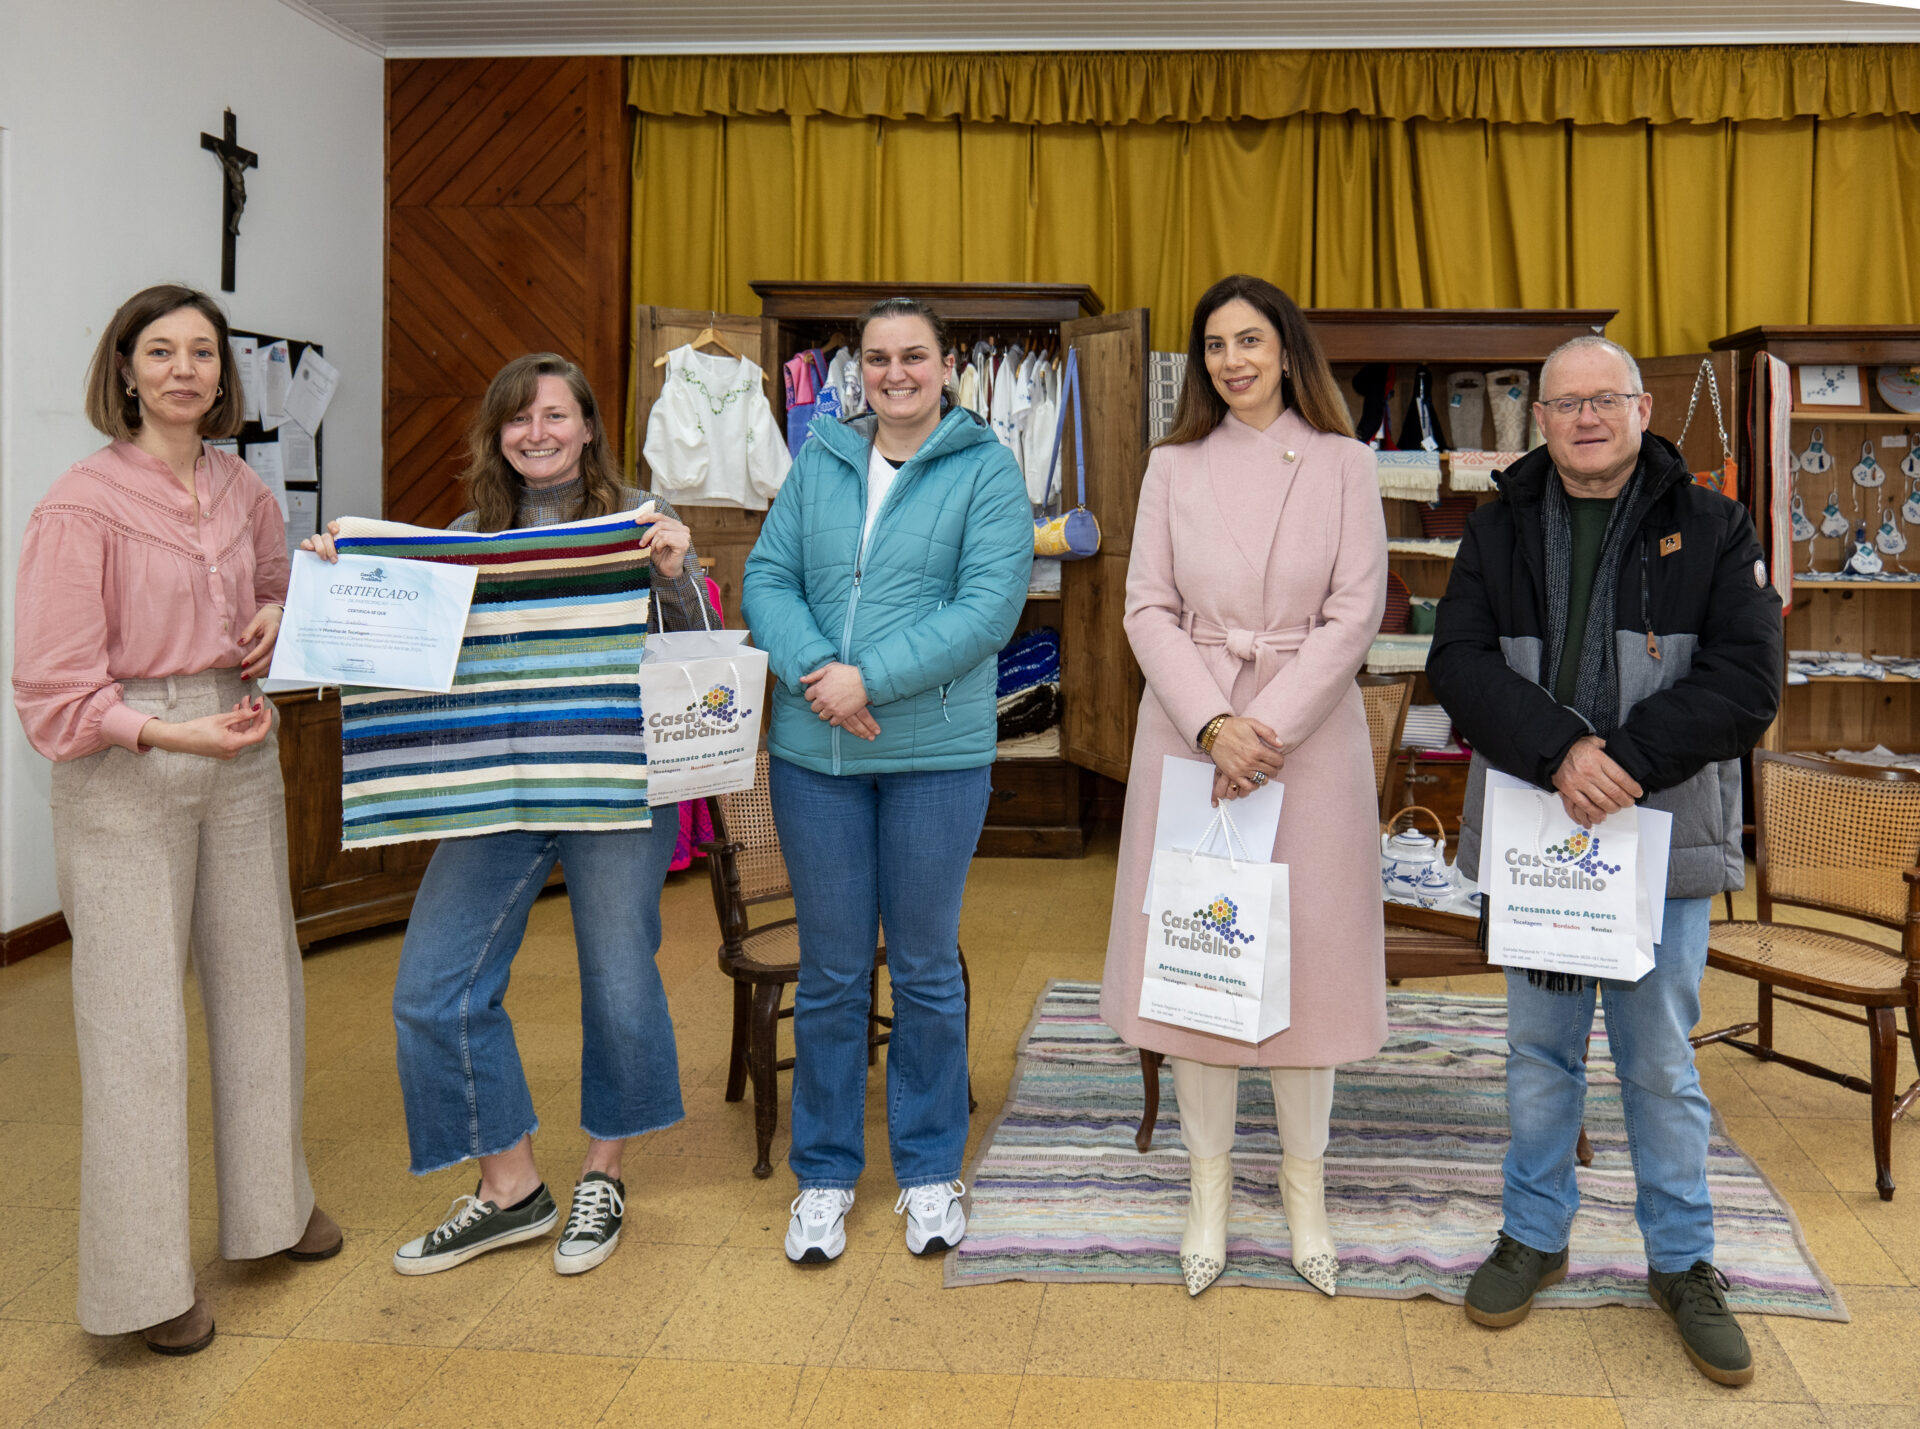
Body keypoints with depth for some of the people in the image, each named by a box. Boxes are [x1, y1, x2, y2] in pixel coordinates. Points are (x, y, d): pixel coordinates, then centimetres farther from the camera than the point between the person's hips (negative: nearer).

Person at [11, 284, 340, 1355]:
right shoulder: (82, 506, -12)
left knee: (259, 976, 14)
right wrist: (167, 732, -25)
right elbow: (56, 687, -13)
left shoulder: (243, 491, 7)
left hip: (240, 748, 6)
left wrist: (278, 620, 4)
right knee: (136, 1005, -1)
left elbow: (279, 580, 26)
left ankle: (271, 1199, 34)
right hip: (123, 773, -6)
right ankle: (148, 1272, 11)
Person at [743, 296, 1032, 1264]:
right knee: (829, 971, 10)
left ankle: (930, 1168, 26)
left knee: (927, 968, 9)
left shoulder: (985, 469, -2)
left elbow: (989, 606, -13)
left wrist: (871, 678, -19)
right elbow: (767, 577, 3)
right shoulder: (818, 462, 9)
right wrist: (814, 671, -16)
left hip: (937, 754, -2)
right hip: (812, 751, 3)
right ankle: (824, 1173, 24)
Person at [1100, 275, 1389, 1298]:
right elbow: (1149, 609, 1)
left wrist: (1270, 725, -13)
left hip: (1310, 733, -1)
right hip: (1190, 732, 2)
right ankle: (1209, 1188, 17)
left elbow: (1356, 611, -4)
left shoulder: (1342, 463, 3)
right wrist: (1213, 725, -13)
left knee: (1304, 952, 4)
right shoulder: (1175, 466, 8)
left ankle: (1305, 1191, 19)